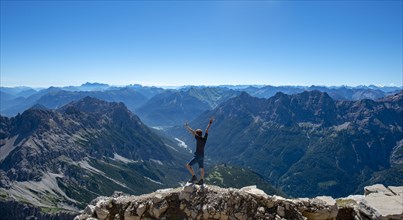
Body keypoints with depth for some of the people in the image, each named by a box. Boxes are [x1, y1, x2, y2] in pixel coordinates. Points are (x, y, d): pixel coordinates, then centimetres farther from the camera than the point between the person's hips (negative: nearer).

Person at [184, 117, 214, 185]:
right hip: (202, 156, 8)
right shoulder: (204, 138, 2)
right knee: (201, 169, 14)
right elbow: (207, 130, 10)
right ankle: (201, 181, 21)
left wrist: (187, 127, -15)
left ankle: (194, 177, -5)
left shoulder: (199, 139, -16)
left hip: (197, 156, -8)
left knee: (188, 165, -4)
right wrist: (210, 123, 19)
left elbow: (193, 132, -21)